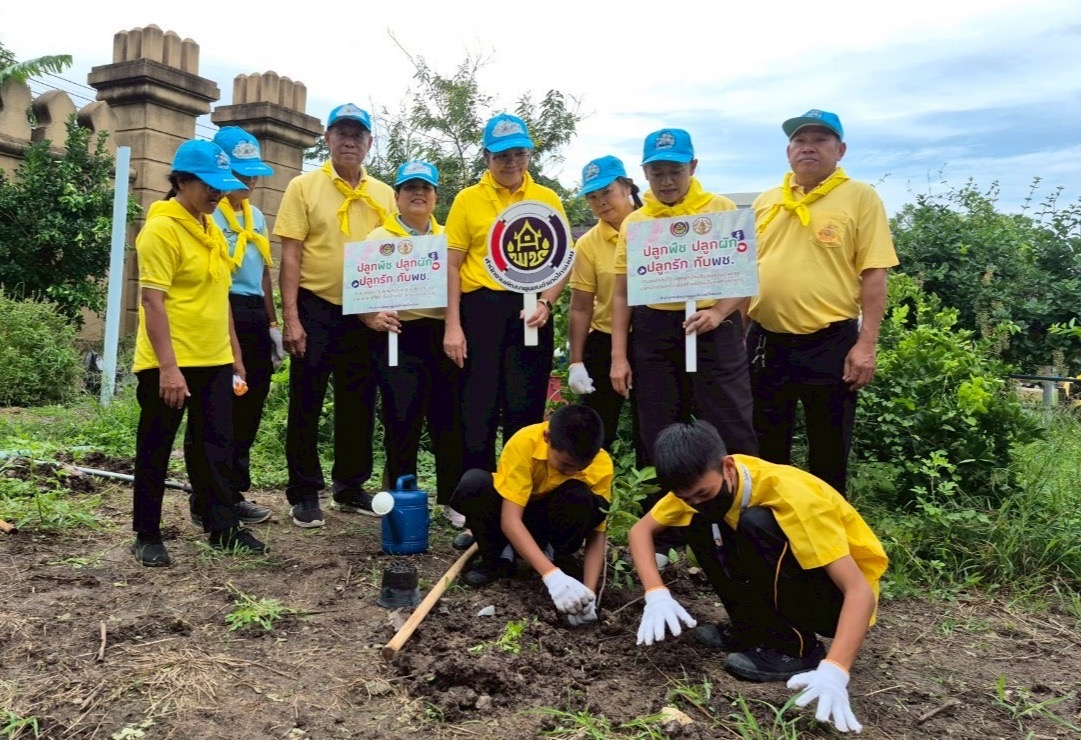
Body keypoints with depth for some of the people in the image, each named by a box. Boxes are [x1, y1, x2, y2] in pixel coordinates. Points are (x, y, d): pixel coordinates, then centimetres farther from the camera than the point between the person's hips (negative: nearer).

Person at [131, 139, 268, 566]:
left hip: (214, 360, 8)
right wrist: (168, 367, -24)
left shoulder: (212, 229, 14)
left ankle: (222, 526, 20)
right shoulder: (161, 229, -12)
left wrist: (234, 354, 17)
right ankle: (146, 536, 17)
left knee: (215, 446, 11)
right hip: (168, 364, -7)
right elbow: (152, 300, -18)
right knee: (155, 450, 5)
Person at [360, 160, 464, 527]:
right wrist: (373, 317, -22)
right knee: (402, 422, -1)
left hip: (442, 336, 3)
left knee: (448, 418, 5)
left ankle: (452, 499, 18)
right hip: (400, 338, -3)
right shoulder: (379, 238, 5)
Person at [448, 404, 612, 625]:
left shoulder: (601, 465, -25)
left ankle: (561, 558, -5)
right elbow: (510, 520, -37)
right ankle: (498, 559, -9)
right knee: (473, 484, -33)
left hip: (552, 519, 1)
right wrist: (552, 575, -47)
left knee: (583, 500, -34)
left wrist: (589, 592, -35)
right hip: (514, 518, 0)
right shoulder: (524, 443, -33)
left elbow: (597, 533, -20)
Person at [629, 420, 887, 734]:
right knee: (699, 526, -13)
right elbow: (640, 530, -7)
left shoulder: (791, 496, -31)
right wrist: (656, 594, -24)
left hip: (838, 595, -6)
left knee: (756, 525, -32)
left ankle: (794, 647, -13)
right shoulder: (703, 481, -13)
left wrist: (833, 671, -46)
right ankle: (752, 628, 1)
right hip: (785, 584, 6)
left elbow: (861, 591, -33)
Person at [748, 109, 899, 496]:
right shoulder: (766, 201, 11)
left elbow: (874, 274, -7)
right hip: (766, 340, 5)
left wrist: (865, 344, -14)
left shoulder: (860, 197, -2)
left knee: (829, 450, 7)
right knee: (765, 448, 14)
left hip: (830, 341, -4)